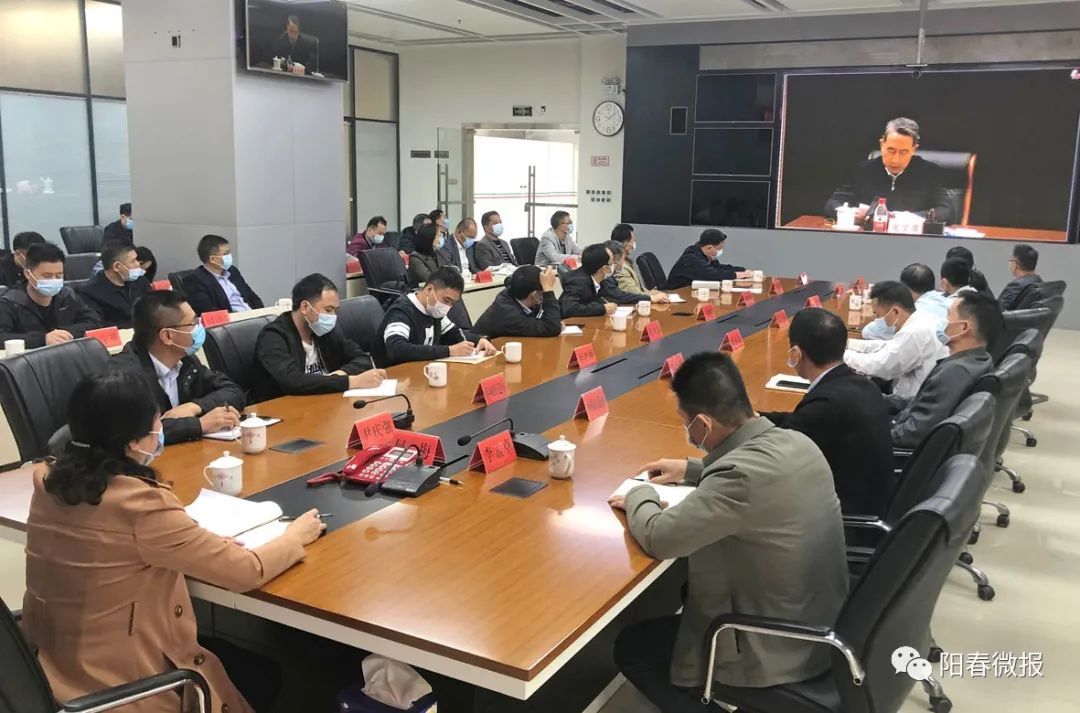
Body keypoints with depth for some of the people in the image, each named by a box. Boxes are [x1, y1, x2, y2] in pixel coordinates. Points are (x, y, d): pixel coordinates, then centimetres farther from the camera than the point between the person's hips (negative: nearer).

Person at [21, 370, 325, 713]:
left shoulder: (48, 480, -7)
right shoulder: (140, 505, -30)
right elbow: (246, 570, -21)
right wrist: (295, 535, -3)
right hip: (118, 685, -8)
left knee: (226, 648, 26)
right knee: (264, 674, 16)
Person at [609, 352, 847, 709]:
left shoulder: (741, 476, -32)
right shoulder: (796, 442, -6)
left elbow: (658, 538, -22)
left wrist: (639, 497, -3)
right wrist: (692, 469, 15)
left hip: (780, 652, -8)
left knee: (630, 647, 7)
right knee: (685, 587, 27)